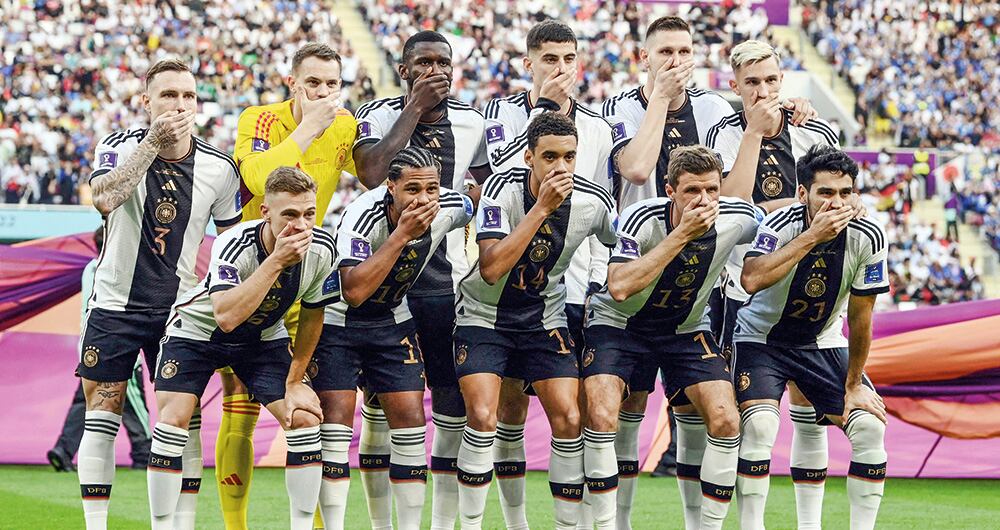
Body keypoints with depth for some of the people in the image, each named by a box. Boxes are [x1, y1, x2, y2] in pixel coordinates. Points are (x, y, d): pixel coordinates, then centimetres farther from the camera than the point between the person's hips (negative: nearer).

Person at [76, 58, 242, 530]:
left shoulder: (219, 169, -5)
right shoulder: (119, 147, -10)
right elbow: (104, 197, -31)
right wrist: (154, 143, -35)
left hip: (178, 310, 1)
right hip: (115, 306, -1)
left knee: (184, 423, -2)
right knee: (101, 421, -1)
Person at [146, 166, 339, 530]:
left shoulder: (322, 249, -21)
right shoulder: (234, 245, -35)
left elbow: (312, 315, -4)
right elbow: (226, 317, -49)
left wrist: (294, 383, -2)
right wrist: (276, 261, -50)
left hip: (264, 337, 4)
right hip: (197, 329, -4)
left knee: (305, 419, -11)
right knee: (173, 421, -17)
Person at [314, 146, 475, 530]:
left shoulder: (451, 208, -15)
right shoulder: (362, 216, -31)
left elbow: (477, 211, 12)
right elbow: (354, 292, -41)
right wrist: (402, 234, -42)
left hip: (393, 322, 4)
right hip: (336, 321, -4)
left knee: (411, 421, -3)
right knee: (335, 421, -11)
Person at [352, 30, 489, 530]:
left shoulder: (469, 122, 5)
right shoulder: (380, 114, -6)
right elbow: (372, 174, -26)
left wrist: (464, 198, 1)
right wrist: (415, 106, -21)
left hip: (446, 283, 3)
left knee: (455, 406, 3)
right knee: (380, 406, 2)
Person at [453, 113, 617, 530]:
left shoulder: (593, 203, -12)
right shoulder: (502, 189, -22)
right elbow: (492, 268, -33)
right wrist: (542, 207, -34)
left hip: (544, 318, 3)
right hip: (484, 316, -3)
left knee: (569, 421, -9)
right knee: (482, 418, -18)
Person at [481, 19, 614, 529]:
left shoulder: (597, 128, 10)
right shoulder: (505, 111, 2)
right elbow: (507, 169, -18)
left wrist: (600, 281, 5)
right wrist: (544, 107, -15)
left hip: (575, 288, 2)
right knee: (510, 404, 4)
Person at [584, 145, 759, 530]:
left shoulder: (738, 220, -17)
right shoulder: (643, 218, -27)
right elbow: (619, 287, -40)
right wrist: (681, 235, -40)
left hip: (687, 329, 3)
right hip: (619, 323, -3)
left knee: (725, 420, -13)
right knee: (601, 418, -23)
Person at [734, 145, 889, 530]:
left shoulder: (867, 238, -17)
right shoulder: (780, 225, -25)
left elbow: (859, 318, -6)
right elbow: (752, 280, -46)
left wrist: (854, 385, -2)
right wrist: (812, 236, -44)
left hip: (824, 344, 3)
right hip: (762, 338, -3)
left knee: (870, 426, -12)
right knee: (760, 426, -25)